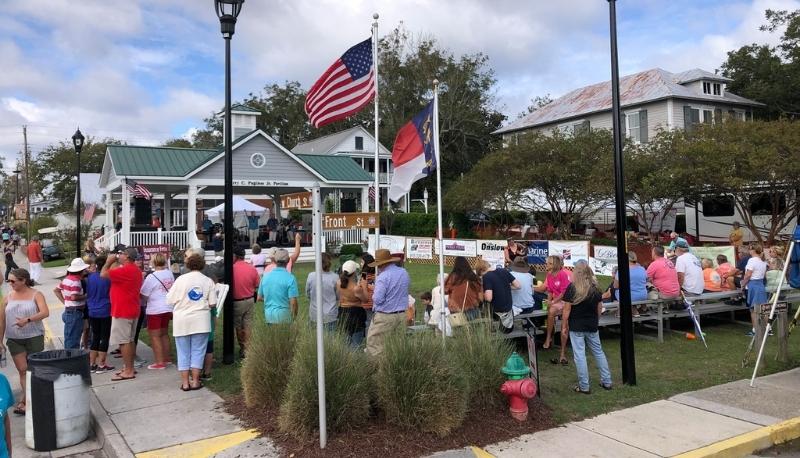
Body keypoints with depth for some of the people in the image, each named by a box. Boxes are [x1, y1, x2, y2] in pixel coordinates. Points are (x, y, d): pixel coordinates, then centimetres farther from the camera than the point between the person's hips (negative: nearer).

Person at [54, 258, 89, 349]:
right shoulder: (76, 281, -18)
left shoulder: (67, 279, 12)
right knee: (73, 339, -5)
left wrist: (64, 301, 17)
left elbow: (56, 290, 22)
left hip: (68, 310, 10)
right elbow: (74, 297, -27)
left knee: (69, 338, 18)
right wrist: (85, 296, -11)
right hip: (75, 312, -10)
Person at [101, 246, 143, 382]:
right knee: (130, 340, 16)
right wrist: (113, 263, 17)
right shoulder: (136, 270, 14)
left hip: (122, 311, -10)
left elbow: (103, 274, -19)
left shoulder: (125, 270, -19)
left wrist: (109, 261, -4)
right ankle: (129, 368, 24)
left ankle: (128, 371, -4)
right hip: (132, 310, 10)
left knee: (124, 341, -6)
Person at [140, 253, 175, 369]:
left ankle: (160, 362, 3)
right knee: (164, 333, 19)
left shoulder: (151, 277, -17)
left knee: (154, 336, 3)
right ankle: (167, 358, 26)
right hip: (168, 308, 7)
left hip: (155, 310, -7)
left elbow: (143, 295, -11)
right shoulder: (170, 273, 1)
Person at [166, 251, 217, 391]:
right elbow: (212, 304, -3)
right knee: (198, 351, 9)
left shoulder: (181, 279, -5)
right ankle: (195, 381, 11)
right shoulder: (208, 281, 0)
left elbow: (170, 301, -4)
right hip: (201, 321, 1)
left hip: (182, 321, 0)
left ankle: (185, 382, 13)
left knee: (183, 352, 9)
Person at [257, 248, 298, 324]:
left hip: (268, 314, 5)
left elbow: (259, 298, 12)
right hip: (283, 315, -5)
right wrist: (294, 317, -1)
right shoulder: (290, 278, -13)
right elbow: (293, 302, -15)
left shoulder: (265, 276, 3)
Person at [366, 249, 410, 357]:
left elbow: (377, 299, -19)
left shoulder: (382, 277, -18)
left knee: (374, 344, 2)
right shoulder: (404, 273, 5)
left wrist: (374, 295, 1)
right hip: (402, 315, 7)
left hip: (385, 316, -7)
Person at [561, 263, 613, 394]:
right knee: (598, 352, 17)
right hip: (592, 326, 5)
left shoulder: (572, 288, -12)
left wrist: (564, 326, -3)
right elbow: (599, 307, 9)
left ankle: (584, 387, 5)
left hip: (576, 327, -5)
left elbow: (567, 309, -11)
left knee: (579, 355, 1)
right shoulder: (595, 288, 2)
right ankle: (606, 382, 23)